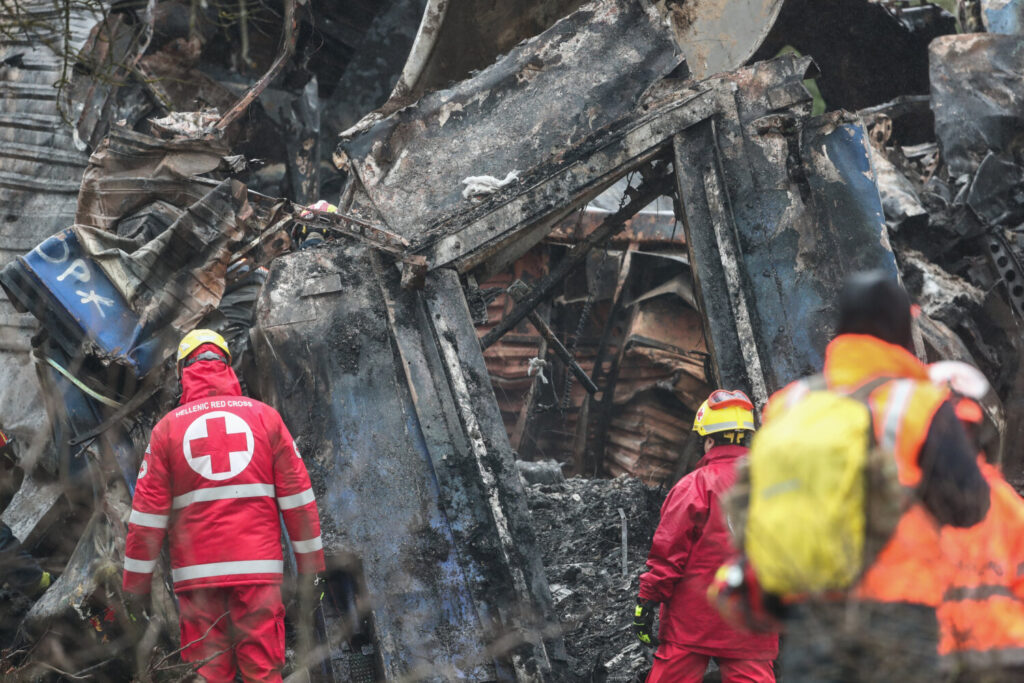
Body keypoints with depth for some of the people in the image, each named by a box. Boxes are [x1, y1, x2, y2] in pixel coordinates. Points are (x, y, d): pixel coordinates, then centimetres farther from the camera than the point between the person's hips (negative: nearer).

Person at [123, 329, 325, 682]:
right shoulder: (265, 417, 7)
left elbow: (147, 514, 3)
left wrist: (136, 587, 7)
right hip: (258, 568, 0)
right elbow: (298, 499, 4)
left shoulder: (167, 428, 6)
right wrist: (311, 567, 9)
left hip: (196, 571, 0)